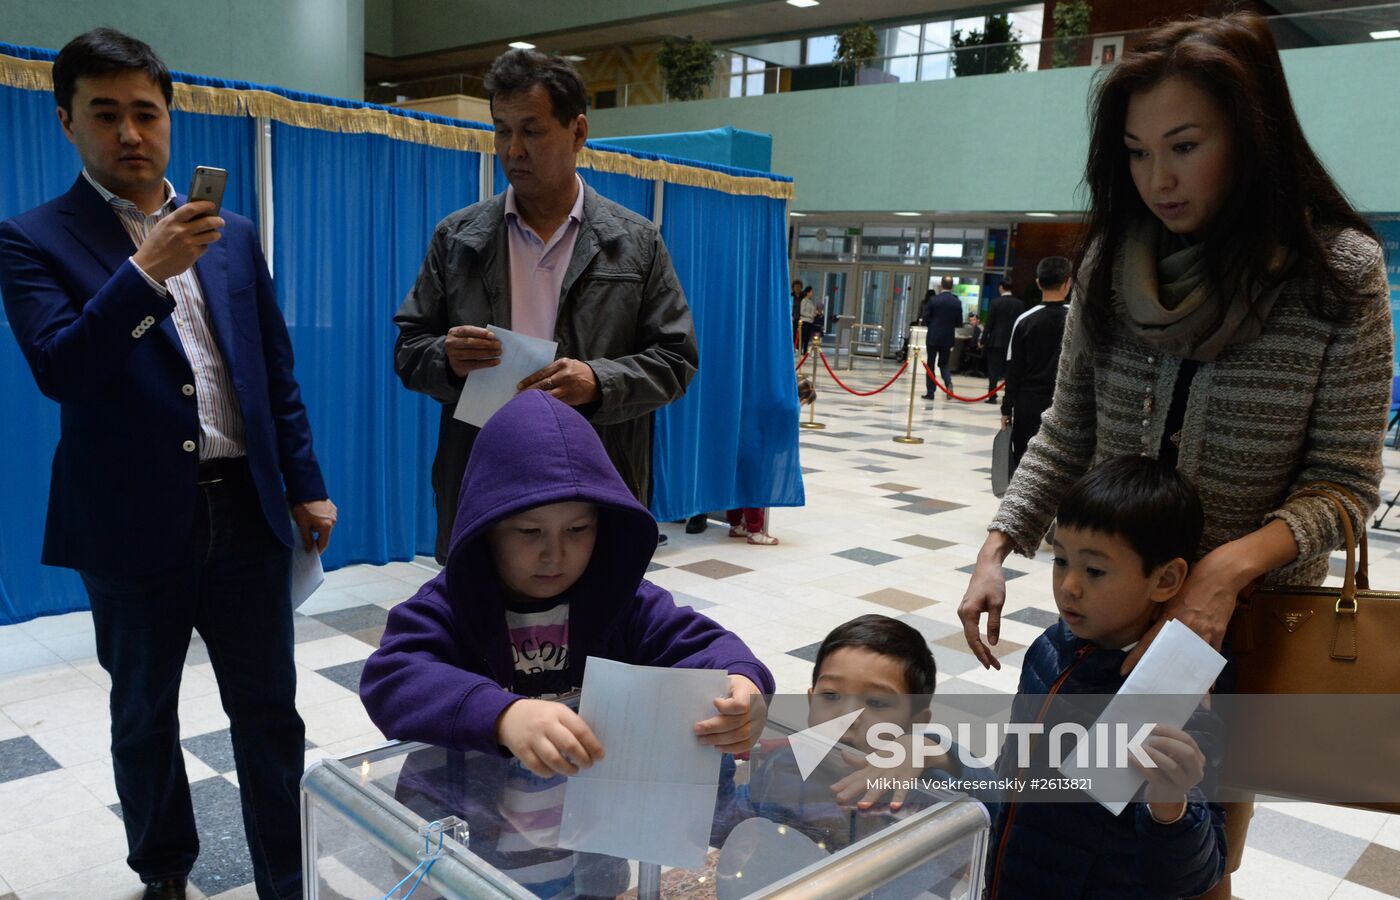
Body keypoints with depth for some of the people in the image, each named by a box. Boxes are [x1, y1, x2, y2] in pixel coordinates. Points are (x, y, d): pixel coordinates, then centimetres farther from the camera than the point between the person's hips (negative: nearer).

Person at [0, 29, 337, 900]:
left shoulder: (233, 235, 8)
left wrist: (306, 484, 7)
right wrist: (148, 270, -25)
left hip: (246, 509, 2)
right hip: (135, 524, -2)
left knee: (270, 711, 8)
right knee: (145, 718, 16)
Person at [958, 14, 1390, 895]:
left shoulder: (1340, 274, -12)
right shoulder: (1111, 263, -5)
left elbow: (1345, 481, -11)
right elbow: (1066, 436, 1)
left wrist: (1233, 564, -28)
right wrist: (998, 547, -10)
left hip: (1247, 609, -2)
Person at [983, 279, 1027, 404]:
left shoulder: (995, 302, -8)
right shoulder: (1020, 304, 0)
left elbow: (989, 323, -8)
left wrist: (983, 340, 0)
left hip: (996, 341, -3)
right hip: (1013, 342, 3)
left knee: (993, 370, 3)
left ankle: (992, 396, 1)